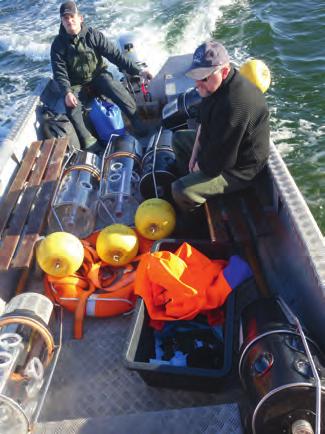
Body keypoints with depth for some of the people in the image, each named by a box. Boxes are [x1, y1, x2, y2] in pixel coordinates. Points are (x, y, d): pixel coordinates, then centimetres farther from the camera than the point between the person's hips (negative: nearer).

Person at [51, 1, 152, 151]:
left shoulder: (93, 35, -8)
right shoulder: (58, 44, -7)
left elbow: (115, 54, -10)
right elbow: (59, 72, -13)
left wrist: (137, 70, -18)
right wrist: (67, 92, -33)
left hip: (98, 76, 0)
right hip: (76, 84, 1)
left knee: (117, 90, -31)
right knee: (71, 107, -29)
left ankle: (137, 122, -19)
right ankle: (88, 141, -23)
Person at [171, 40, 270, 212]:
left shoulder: (234, 105, -39)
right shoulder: (216, 83, -6)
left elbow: (216, 163, -33)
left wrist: (199, 165, -12)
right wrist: (195, 154, 2)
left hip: (237, 169, -10)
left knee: (181, 191, -23)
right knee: (179, 138, 23)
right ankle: (191, 181, 29)